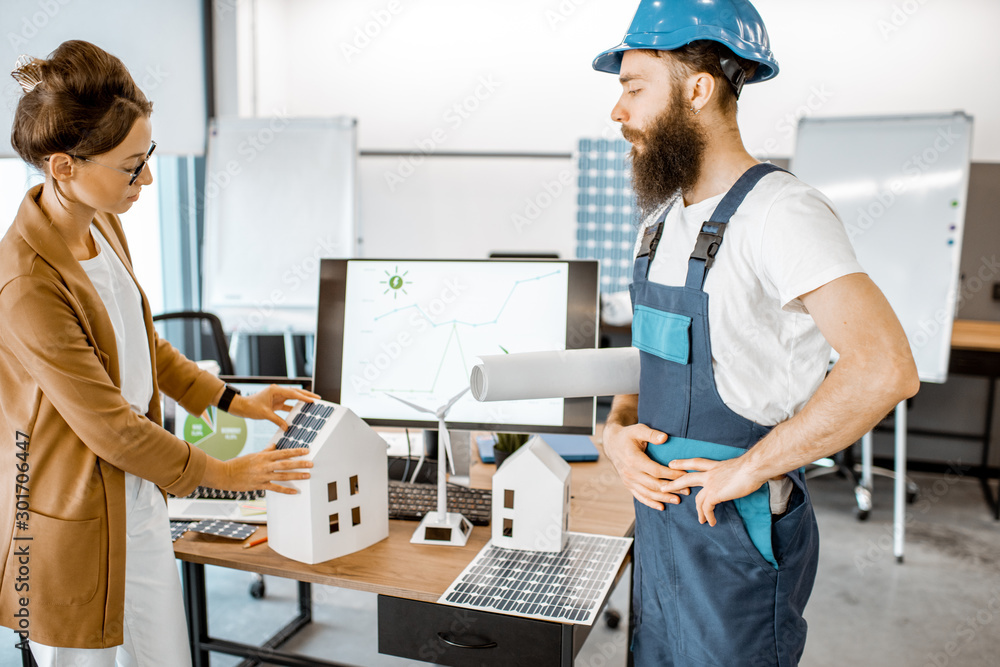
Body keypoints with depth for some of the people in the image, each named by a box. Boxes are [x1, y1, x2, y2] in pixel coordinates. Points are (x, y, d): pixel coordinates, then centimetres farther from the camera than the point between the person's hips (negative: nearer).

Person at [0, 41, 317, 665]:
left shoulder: (103, 224, 0)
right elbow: (108, 426, -22)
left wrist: (233, 399, 12)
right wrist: (222, 474, -10)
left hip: (138, 496, 8)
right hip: (75, 520, -8)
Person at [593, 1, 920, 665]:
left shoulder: (780, 212, -19)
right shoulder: (663, 221, 8)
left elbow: (885, 368, -32)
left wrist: (747, 469, -25)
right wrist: (617, 430, -3)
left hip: (739, 536, -8)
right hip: (660, 520, 8)